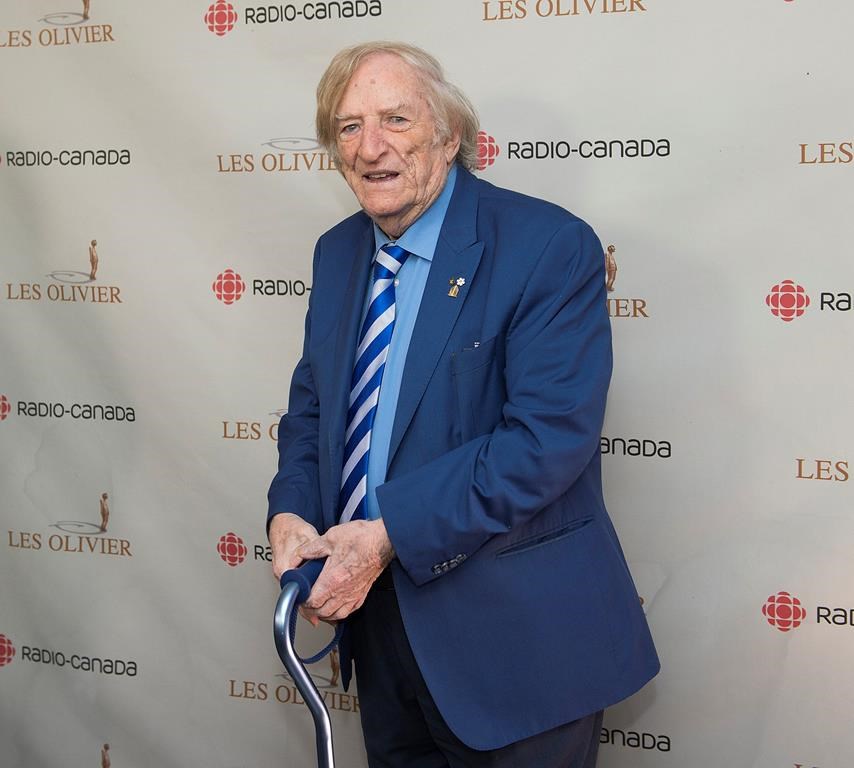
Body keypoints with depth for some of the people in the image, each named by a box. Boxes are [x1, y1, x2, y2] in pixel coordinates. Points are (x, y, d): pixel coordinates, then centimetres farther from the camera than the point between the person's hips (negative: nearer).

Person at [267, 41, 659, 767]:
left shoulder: (551, 247, -16)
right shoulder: (337, 252, 7)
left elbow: (549, 435, -24)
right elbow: (312, 401, 13)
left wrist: (390, 533, -25)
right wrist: (290, 513, -8)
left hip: (514, 633, -6)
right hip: (379, 617, 7)